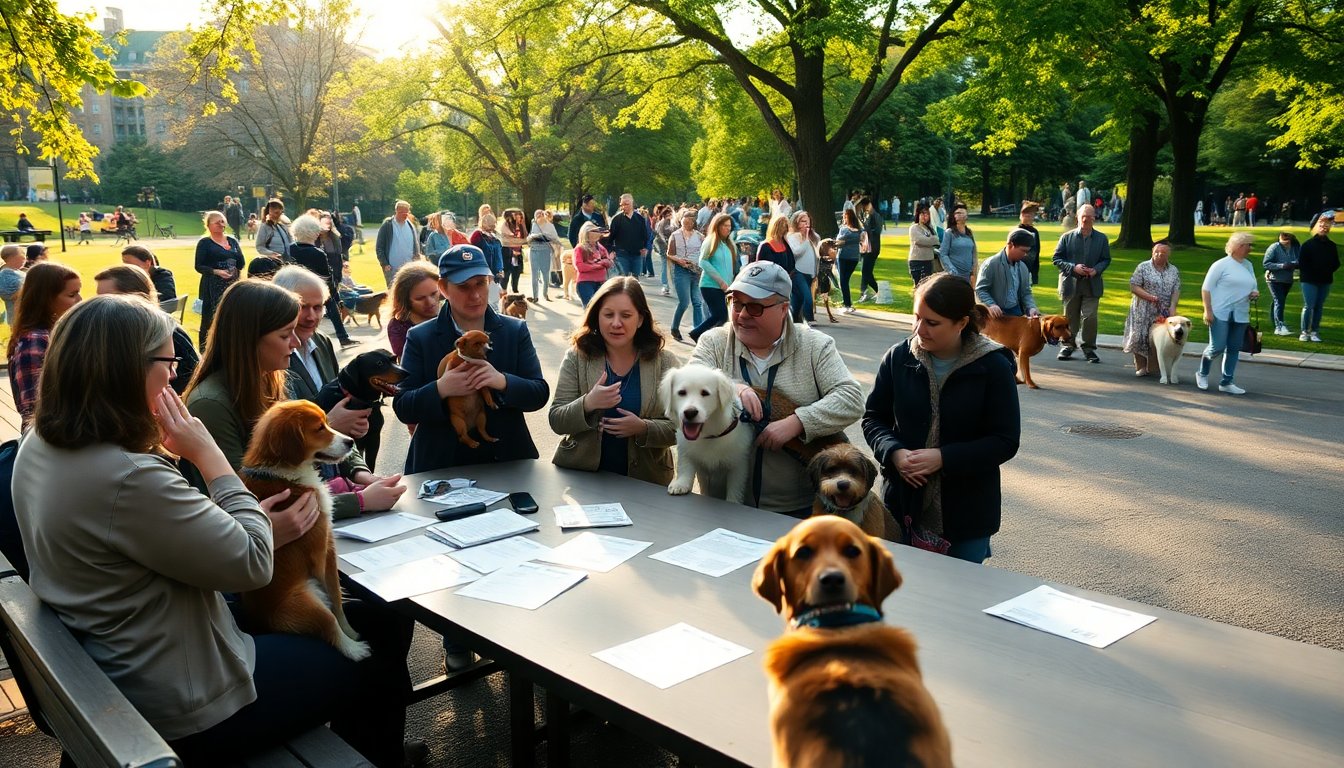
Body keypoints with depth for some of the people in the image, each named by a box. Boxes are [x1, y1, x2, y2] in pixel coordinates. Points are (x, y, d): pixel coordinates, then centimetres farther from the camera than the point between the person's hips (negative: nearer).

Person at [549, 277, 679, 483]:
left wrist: (643, 428, -17)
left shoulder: (664, 362, 1)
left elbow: (679, 427, 1)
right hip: (580, 473, 0)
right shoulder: (576, 357, 1)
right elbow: (556, 422, -2)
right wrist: (587, 404, -21)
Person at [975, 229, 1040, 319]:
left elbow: (1026, 293, 16)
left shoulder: (1023, 267, 11)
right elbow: (980, 290, -12)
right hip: (996, 314, -6)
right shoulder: (991, 264, -11)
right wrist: (991, 305, -28)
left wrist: (1031, 308, -3)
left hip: (1016, 313, 7)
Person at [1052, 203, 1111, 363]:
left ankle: (1089, 348, 6)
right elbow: (1057, 258, -1)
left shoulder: (1101, 239, 4)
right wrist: (1073, 267, -15)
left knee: (1089, 317, -6)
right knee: (1070, 317, 10)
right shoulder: (1067, 237, 0)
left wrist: (1096, 270, -12)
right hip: (1071, 283, 0)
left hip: (1092, 285, 0)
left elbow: (1106, 259, 8)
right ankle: (1068, 346, 24)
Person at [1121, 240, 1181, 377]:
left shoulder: (1174, 271, 8)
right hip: (1144, 312, -2)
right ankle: (1141, 367, 8)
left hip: (1163, 313, 2)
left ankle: (1155, 367, 11)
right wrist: (1149, 296, -18)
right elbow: (1133, 287, -6)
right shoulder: (1143, 267, -2)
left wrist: (1172, 306, -12)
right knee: (1141, 337, -4)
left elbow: (1176, 291, 4)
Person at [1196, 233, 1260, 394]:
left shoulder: (1248, 265, 13)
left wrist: (1254, 294, 0)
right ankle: (1202, 373, 17)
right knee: (1217, 347, -9)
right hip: (1221, 314, -6)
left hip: (1241, 315, 6)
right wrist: (1207, 311, -14)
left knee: (1234, 349, 7)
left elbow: (1252, 288, 25)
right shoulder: (1221, 264, -6)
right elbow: (1206, 288, -8)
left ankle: (1226, 382, 15)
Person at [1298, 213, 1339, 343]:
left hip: (1325, 281, 4)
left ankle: (1314, 332, 12)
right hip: (1309, 281, -4)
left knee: (1319, 307, 7)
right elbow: (1301, 263, -4)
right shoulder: (1308, 244, -3)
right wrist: (1308, 274, -10)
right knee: (1309, 306, -7)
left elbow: (1336, 263, 12)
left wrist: (1328, 271, -1)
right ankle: (1304, 332, -1)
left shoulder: (1331, 246, 8)